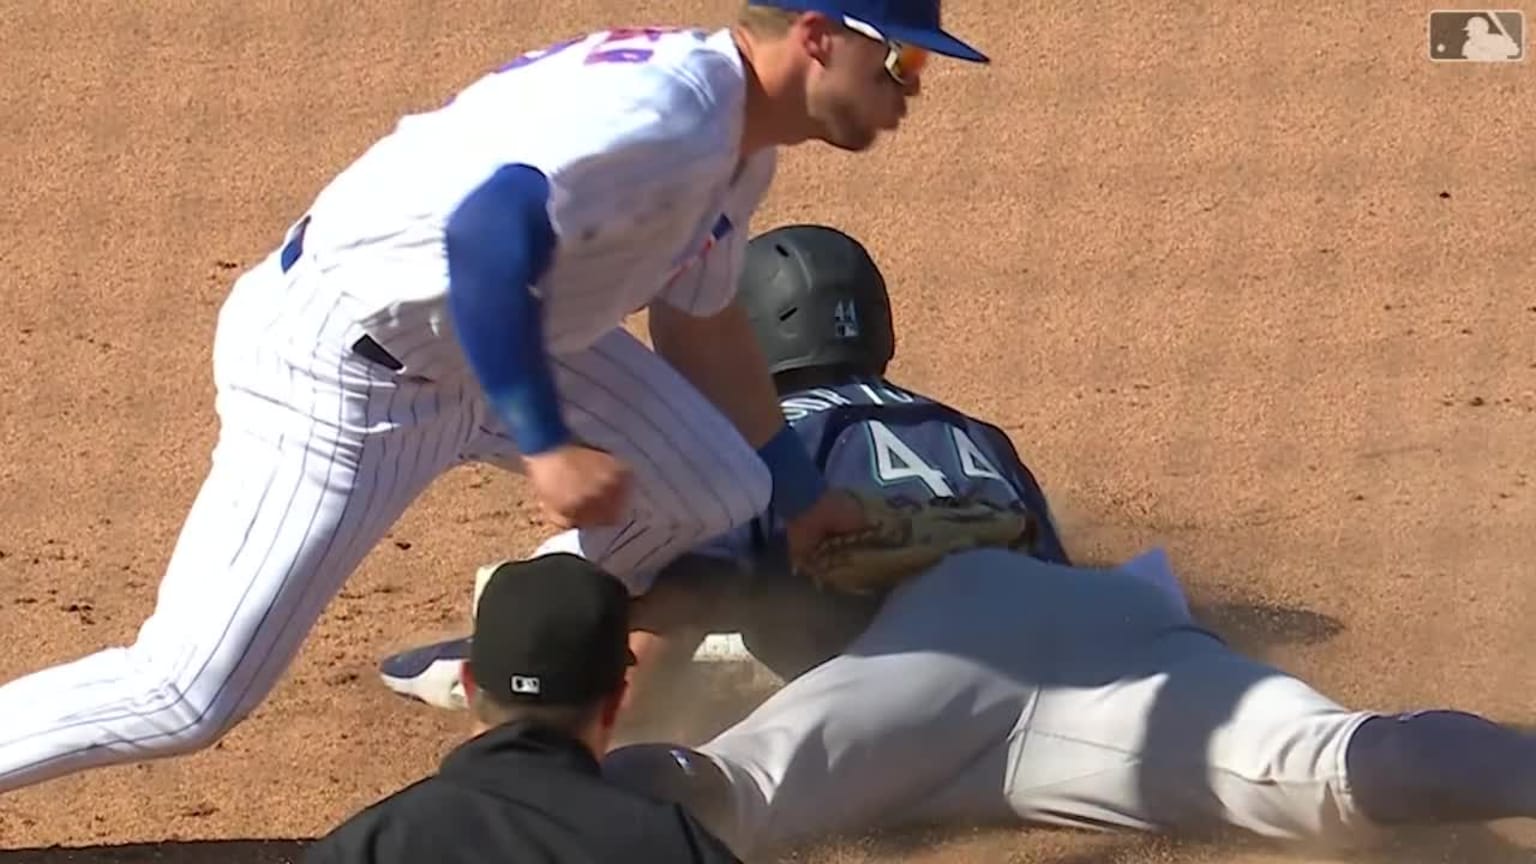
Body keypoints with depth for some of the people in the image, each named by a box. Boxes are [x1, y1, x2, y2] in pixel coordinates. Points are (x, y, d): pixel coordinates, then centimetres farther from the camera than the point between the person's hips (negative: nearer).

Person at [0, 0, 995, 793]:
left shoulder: (738, 145, 7)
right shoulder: (670, 110, -26)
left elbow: (704, 331, 22)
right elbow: (490, 231, -38)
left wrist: (802, 497, 31)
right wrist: (546, 444, -37)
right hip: (337, 361, -10)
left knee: (711, 490, 8)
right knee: (189, 696, -12)